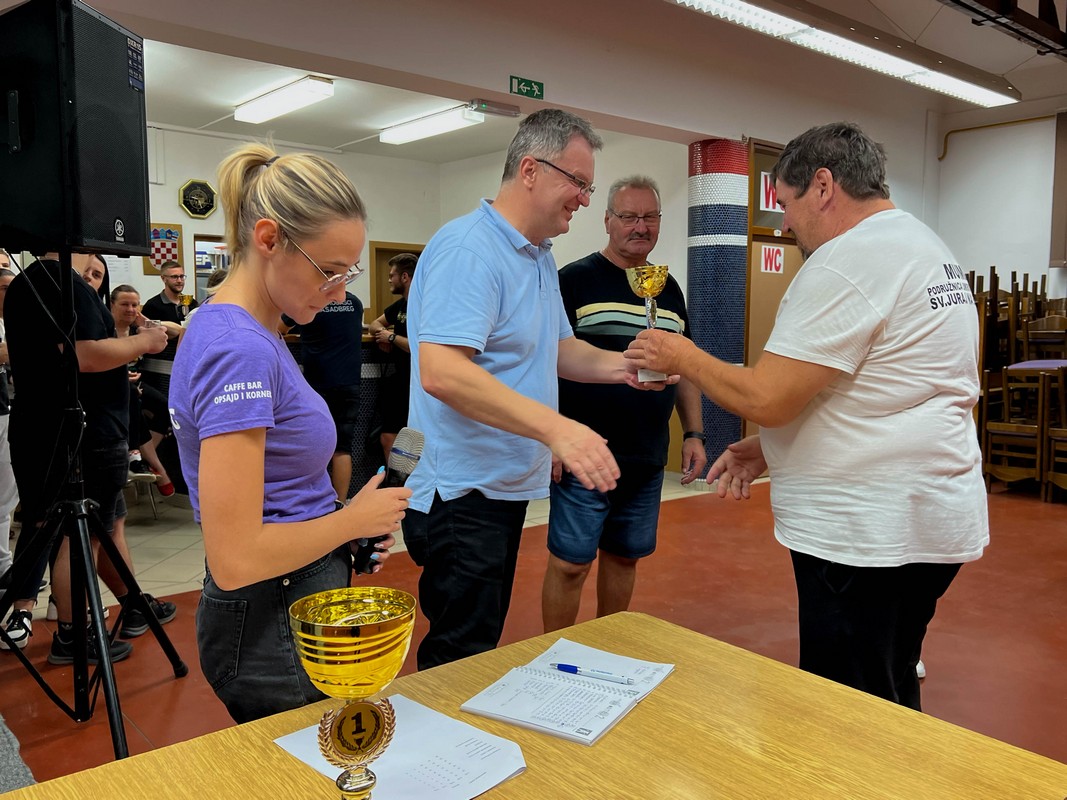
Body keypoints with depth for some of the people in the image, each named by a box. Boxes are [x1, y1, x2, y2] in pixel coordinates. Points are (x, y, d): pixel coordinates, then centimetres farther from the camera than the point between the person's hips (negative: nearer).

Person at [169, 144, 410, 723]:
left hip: (295, 605, 9)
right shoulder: (240, 349, -25)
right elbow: (235, 557, -27)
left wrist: (353, 530, 4)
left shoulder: (244, 333, 5)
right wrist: (353, 519, -14)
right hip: (273, 627, -9)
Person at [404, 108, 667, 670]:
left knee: (482, 642, 22)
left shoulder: (540, 256, 13)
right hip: (462, 493, -10)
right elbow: (440, 372, -32)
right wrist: (556, 427, -38)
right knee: (460, 660, -1)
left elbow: (556, 349, 21)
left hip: (507, 485, 10)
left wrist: (623, 366, 1)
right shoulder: (469, 247, -20)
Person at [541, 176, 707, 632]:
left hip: (648, 458, 6)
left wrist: (694, 433, 12)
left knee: (624, 557, 15)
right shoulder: (575, 279, -4)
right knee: (570, 563, 1)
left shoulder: (669, 289, 13)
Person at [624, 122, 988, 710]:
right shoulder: (922, 244, 16)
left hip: (871, 536, -11)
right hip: (926, 519, 11)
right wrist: (765, 452, 14)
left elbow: (766, 399, -22)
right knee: (889, 701, 23)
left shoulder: (846, 264, -19)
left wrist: (681, 356, -4)